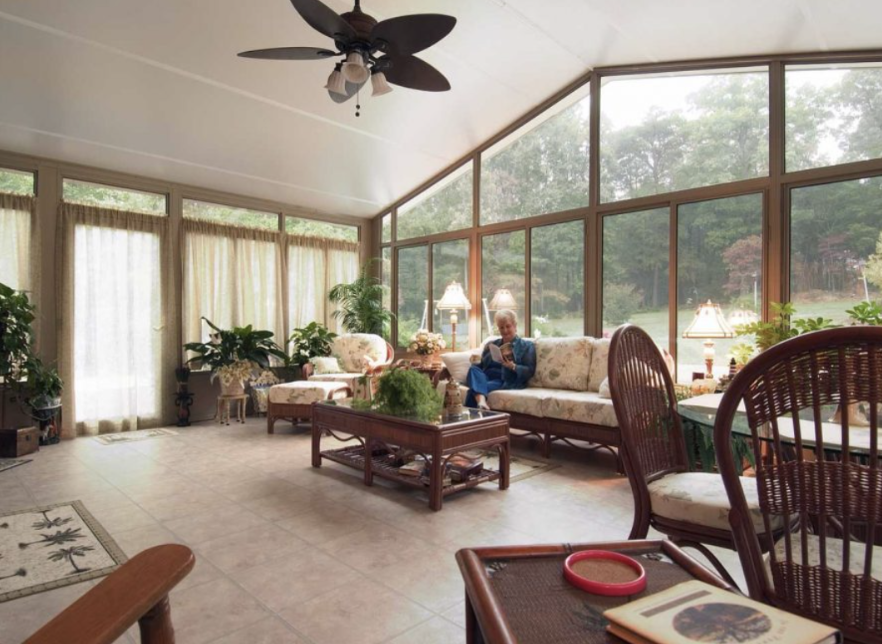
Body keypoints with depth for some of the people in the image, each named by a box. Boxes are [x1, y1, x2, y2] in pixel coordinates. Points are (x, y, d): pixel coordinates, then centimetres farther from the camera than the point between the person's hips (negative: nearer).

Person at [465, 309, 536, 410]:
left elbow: (529, 371, 2)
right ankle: (481, 401, -59)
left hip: (507, 382, -4)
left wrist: (513, 367, -17)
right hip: (486, 377, 5)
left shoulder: (526, 346, 14)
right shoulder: (491, 344, 28)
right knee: (473, 368, -34)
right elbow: (481, 365, 22)